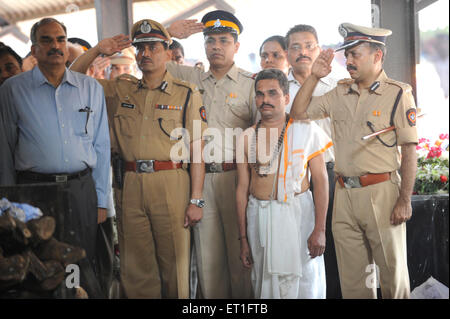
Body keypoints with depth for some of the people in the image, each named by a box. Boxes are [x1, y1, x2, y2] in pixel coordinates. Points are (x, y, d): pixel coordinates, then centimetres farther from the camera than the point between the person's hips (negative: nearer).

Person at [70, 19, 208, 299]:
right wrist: (97, 50, 6)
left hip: (171, 183, -3)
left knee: (174, 264, 2)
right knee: (136, 267, 9)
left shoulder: (187, 93, 4)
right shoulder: (121, 90, 14)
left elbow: (197, 149, -1)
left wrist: (196, 200, -7)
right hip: (130, 184, 3)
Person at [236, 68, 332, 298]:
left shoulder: (306, 130, -1)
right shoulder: (247, 138, 6)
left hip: (298, 213, -2)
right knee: (265, 286, 10)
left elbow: (320, 180, -4)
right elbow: (242, 189, 8)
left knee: (305, 285, 0)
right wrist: (243, 238, 6)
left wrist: (320, 229, -11)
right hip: (260, 218, 3)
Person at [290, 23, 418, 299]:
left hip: (381, 192, -5)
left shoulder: (398, 94, -5)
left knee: (392, 272, 5)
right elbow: (298, 113, 11)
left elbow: (409, 151, -8)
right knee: (352, 278, 12)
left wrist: (405, 201, -13)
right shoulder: (340, 94, 10)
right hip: (345, 193, 5)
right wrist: (315, 76, 3)